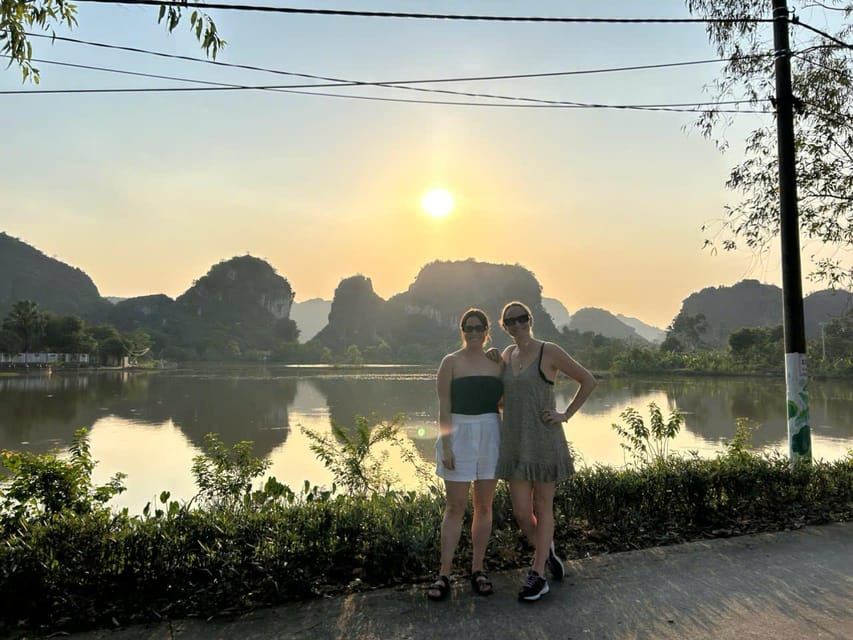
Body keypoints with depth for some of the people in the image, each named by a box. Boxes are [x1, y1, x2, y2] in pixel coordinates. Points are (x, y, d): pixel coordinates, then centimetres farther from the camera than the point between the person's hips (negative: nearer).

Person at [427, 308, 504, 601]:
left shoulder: (498, 362, 8)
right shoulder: (451, 362, -2)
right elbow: (444, 407, -6)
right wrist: (445, 445, -13)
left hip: (491, 436, 3)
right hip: (459, 436, -3)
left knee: (484, 506, 9)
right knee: (455, 507, 1)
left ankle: (477, 570, 22)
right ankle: (444, 575, 10)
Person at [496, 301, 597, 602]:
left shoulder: (550, 352, -7)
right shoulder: (507, 354, 9)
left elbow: (588, 381, -1)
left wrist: (566, 414, -6)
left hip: (544, 441, -4)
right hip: (515, 443, 5)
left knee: (542, 508, 8)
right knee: (521, 512, 4)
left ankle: (537, 575, 20)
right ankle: (547, 551, 33)